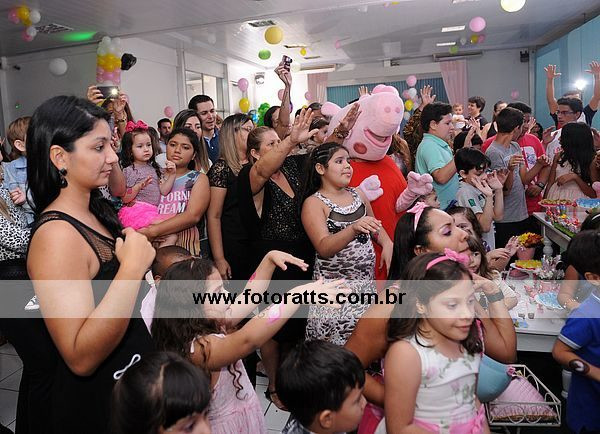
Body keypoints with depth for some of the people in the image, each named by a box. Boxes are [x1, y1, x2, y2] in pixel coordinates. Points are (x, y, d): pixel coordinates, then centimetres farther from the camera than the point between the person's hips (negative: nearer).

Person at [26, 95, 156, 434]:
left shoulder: (97, 210, 1)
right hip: (95, 400, -8)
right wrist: (133, 267, -34)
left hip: (129, 376, 9)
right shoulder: (56, 234, -26)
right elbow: (81, 357, -32)